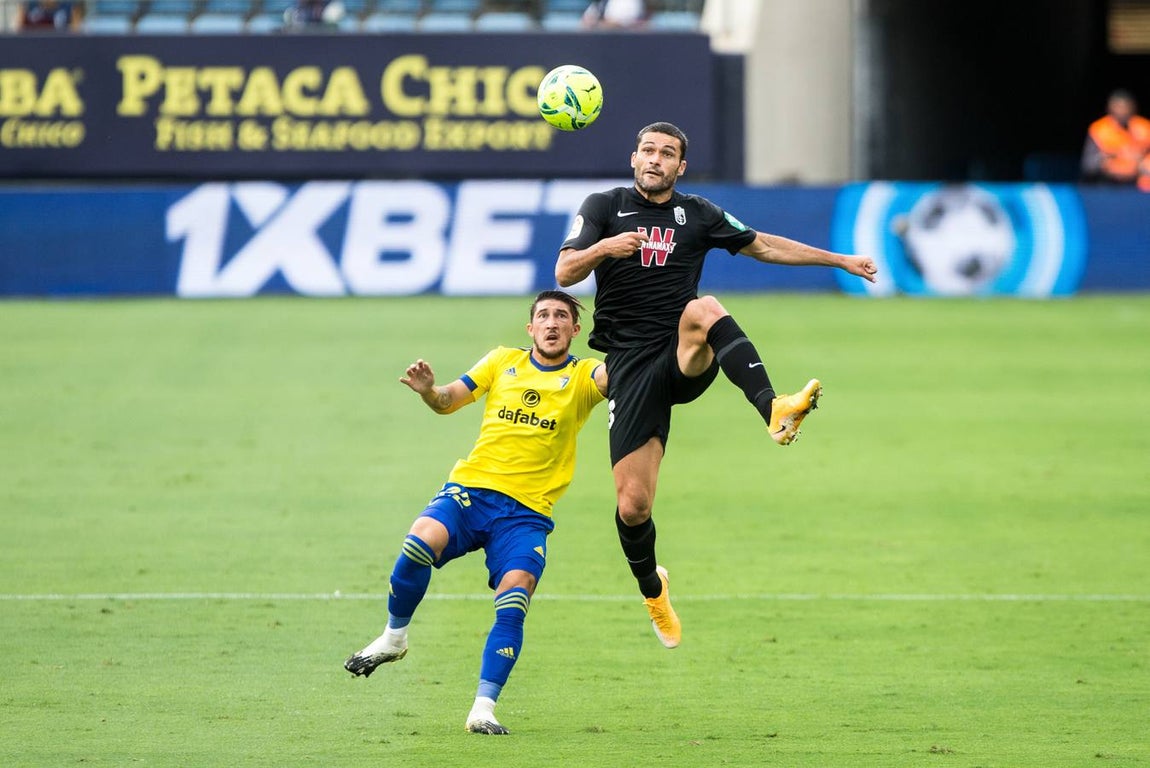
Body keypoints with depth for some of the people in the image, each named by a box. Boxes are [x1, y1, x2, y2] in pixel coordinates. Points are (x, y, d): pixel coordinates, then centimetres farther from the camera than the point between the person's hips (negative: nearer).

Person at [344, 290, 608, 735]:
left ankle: (483, 708, -17)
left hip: (526, 511, -1)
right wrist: (428, 390, -10)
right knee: (421, 541, -29)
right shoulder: (503, 361, 14)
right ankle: (394, 636, -6)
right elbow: (448, 401, 13)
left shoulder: (581, 376, 6)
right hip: (470, 488, 1)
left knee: (513, 603, -21)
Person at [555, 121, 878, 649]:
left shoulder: (698, 215, 14)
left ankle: (772, 408, -54)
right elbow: (564, 273, -4)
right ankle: (652, 588, 24)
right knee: (633, 505, -8)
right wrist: (605, 248, -24)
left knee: (703, 309, -36)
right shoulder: (605, 207, 7)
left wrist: (841, 260, 24)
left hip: (684, 360, 1)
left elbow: (764, 246, 25)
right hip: (631, 365, -1)